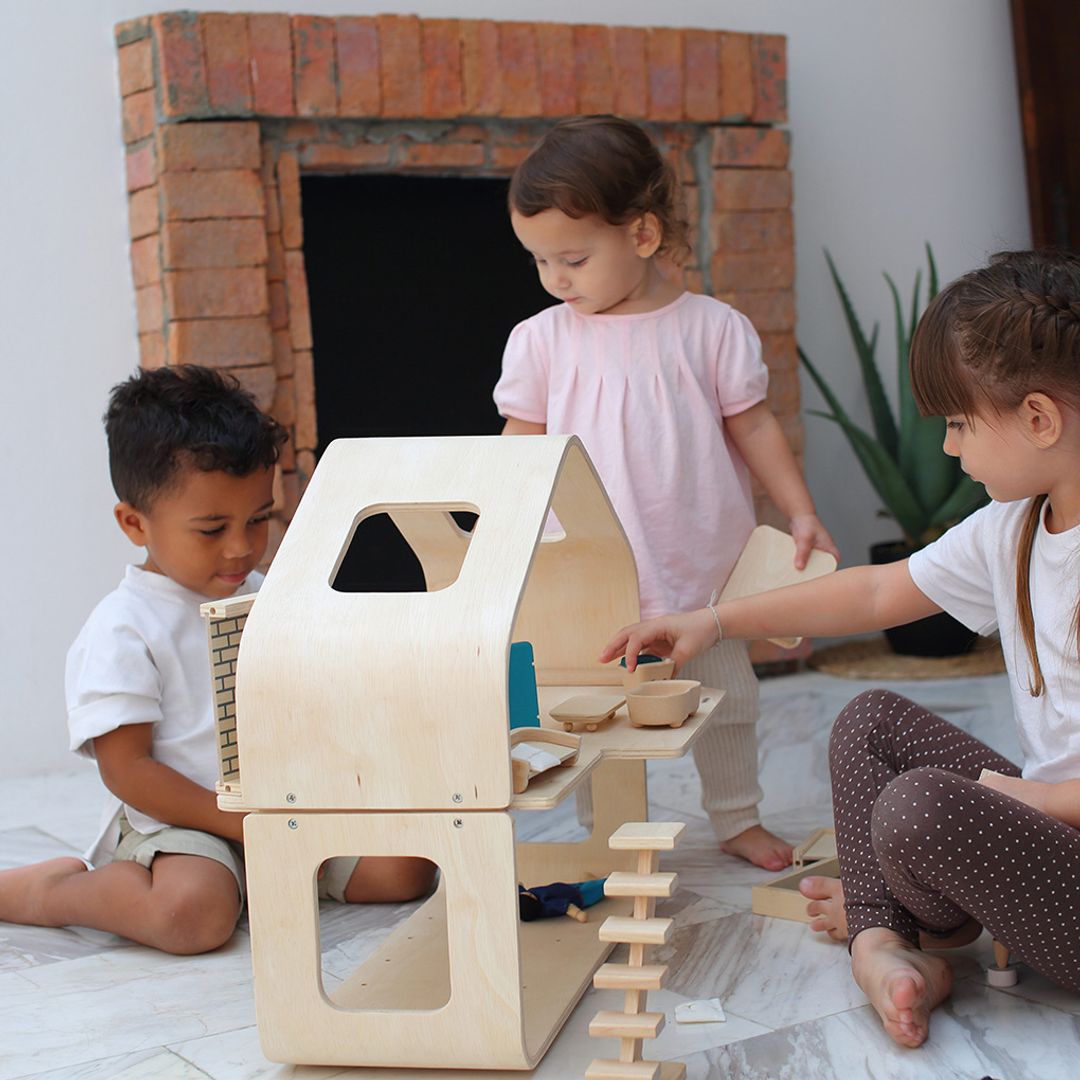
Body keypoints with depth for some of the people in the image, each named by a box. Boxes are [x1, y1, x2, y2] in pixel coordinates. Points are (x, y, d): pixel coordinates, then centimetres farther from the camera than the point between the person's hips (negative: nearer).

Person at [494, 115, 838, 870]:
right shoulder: (540, 341, -1)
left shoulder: (712, 328, -4)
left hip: (706, 567, 0)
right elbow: (521, 452, 4)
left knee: (726, 696, 14)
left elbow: (753, 425, 0)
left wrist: (801, 513, -6)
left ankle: (738, 820, 34)